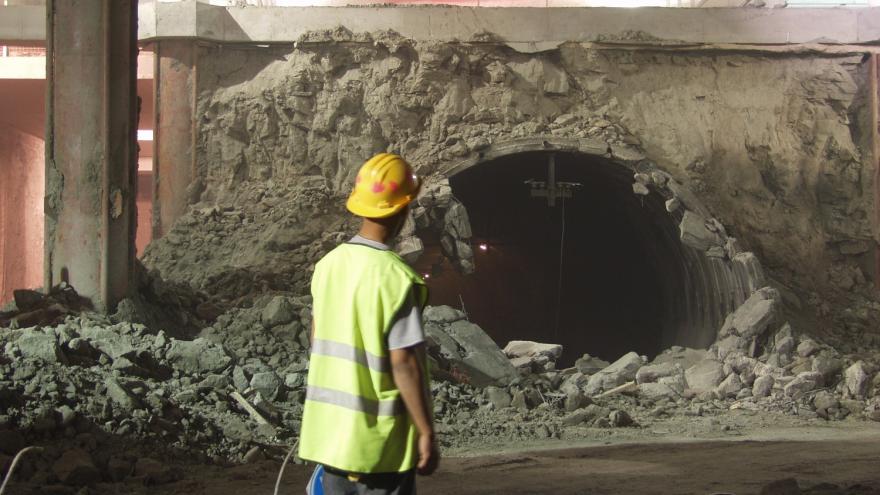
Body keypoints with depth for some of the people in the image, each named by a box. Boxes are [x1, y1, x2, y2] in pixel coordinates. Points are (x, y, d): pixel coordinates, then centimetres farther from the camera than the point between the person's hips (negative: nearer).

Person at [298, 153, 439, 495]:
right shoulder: (397, 277, -17)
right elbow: (404, 364, -19)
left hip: (328, 432, 7)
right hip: (380, 441, -7)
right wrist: (427, 434, -12)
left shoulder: (328, 265, 4)